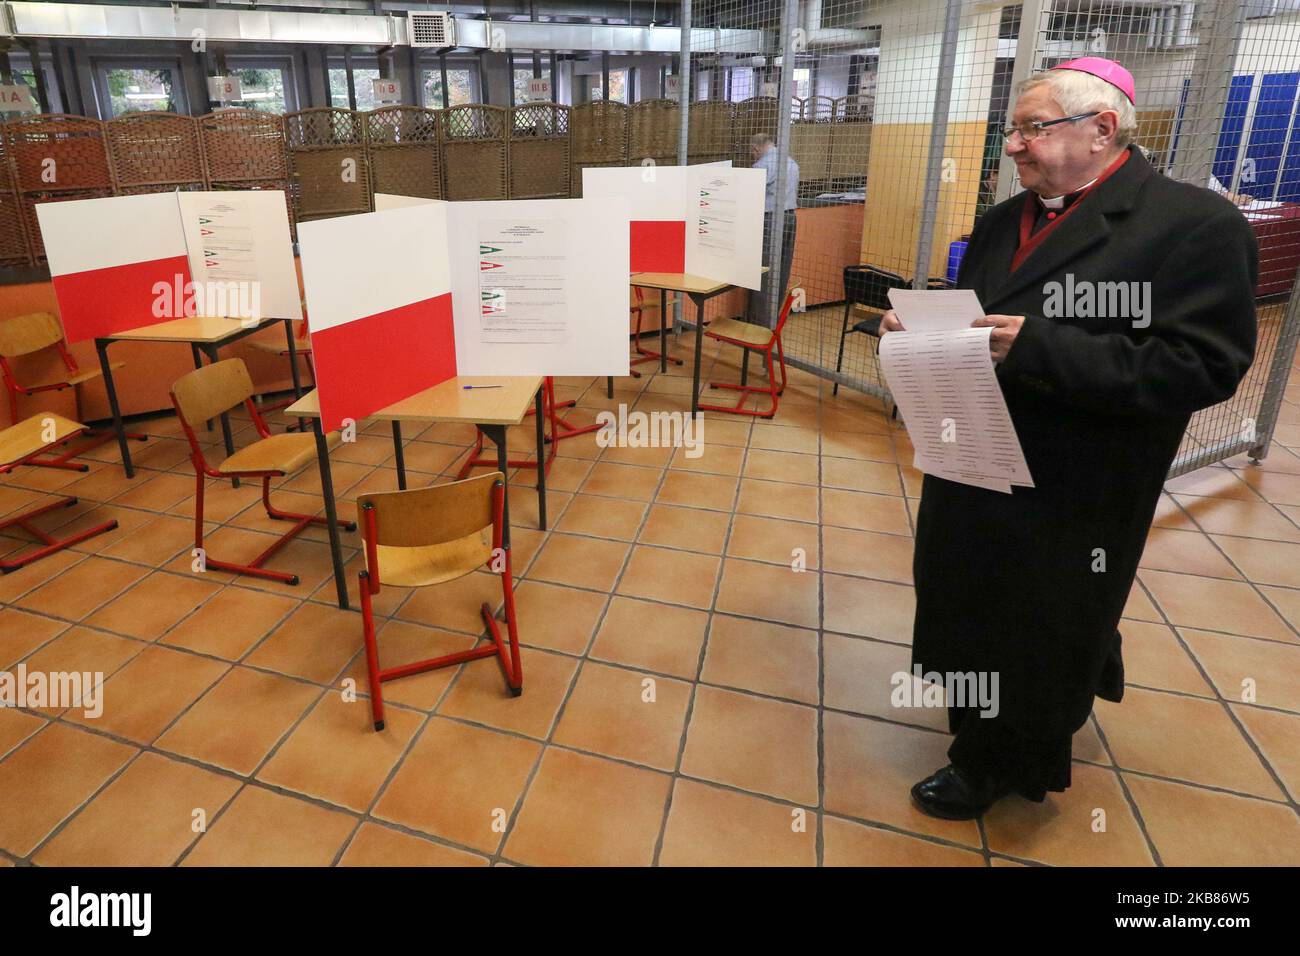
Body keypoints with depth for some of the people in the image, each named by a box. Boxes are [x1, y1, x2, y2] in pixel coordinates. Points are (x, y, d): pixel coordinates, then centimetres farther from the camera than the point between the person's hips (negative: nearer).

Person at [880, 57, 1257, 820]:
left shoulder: (1197, 223, -14)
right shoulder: (1004, 222, 9)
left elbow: (1202, 368, -22)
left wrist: (1034, 347, -29)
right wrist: (922, 326, -9)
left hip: (1070, 494, -7)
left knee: (1035, 632, 11)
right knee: (972, 607, 22)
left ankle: (1000, 765, 36)